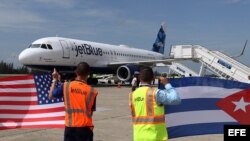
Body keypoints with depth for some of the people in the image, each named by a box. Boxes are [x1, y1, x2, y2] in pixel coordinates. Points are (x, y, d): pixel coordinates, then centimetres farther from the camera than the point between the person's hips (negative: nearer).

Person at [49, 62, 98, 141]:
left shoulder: (65, 86, -4)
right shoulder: (92, 91, -6)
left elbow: (51, 96, 11)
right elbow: (91, 111, 2)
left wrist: (54, 80, 21)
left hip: (70, 127, 2)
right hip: (85, 128, -2)